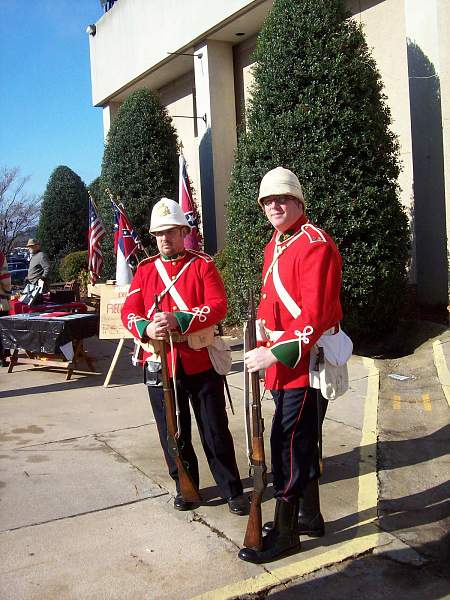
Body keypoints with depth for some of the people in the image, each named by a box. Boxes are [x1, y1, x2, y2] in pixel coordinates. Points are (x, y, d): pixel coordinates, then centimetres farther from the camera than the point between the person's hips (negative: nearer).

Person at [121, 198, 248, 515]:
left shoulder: (203, 265, -1)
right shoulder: (145, 269, 8)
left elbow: (218, 306, -13)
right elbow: (129, 311, 1)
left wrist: (177, 320, -25)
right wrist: (146, 328, -21)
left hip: (201, 361, -2)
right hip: (160, 364, 3)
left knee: (215, 429, 7)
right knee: (173, 432, 12)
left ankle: (232, 489, 23)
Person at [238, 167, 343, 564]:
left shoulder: (315, 244, -16)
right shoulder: (275, 246, 13)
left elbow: (315, 314, -25)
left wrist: (278, 352, -29)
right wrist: (264, 348, 11)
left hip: (304, 362, -9)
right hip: (282, 361, 9)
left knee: (288, 442, -3)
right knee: (302, 440, 19)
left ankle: (286, 533, 11)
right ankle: (309, 515, 34)